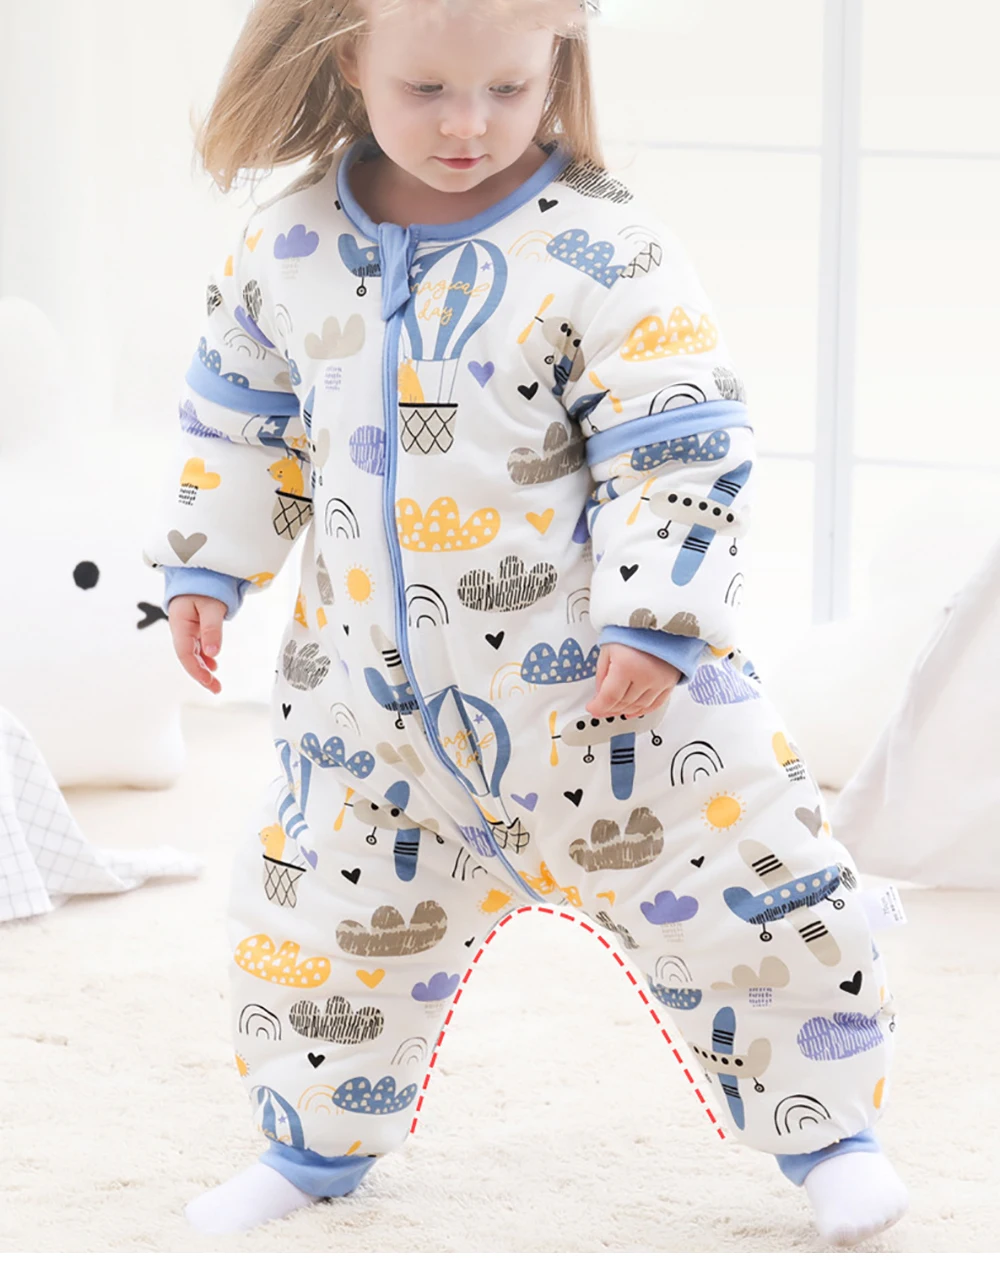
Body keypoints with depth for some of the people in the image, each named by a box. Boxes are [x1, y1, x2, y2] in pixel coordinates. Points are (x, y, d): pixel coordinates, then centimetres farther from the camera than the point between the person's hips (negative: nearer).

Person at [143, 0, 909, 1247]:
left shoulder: (603, 253, -16)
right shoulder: (290, 246, -2)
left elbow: (677, 457, -16)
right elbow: (240, 418, 13)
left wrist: (656, 625, -21)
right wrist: (204, 571, 12)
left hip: (597, 674, -4)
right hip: (372, 687, 4)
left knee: (736, 890, 0)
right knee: (318, 909, 13)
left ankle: (824, 1128, 20)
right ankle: (315, 1141, 36)